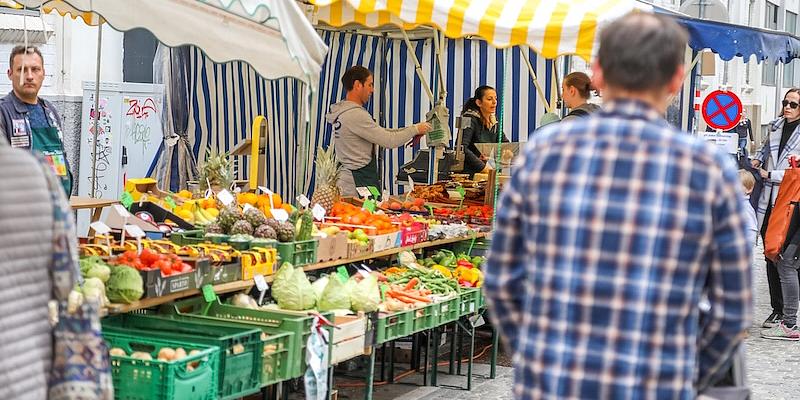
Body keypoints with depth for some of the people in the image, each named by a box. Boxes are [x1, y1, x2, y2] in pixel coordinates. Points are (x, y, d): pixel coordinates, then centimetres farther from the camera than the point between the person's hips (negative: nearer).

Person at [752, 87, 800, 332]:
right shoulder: (776, 126, 12)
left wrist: (769, 174, -10)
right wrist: (757, 158, 14)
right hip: (769, 201, 6)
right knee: (771, 257, 8)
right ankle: (778, 310, 17)